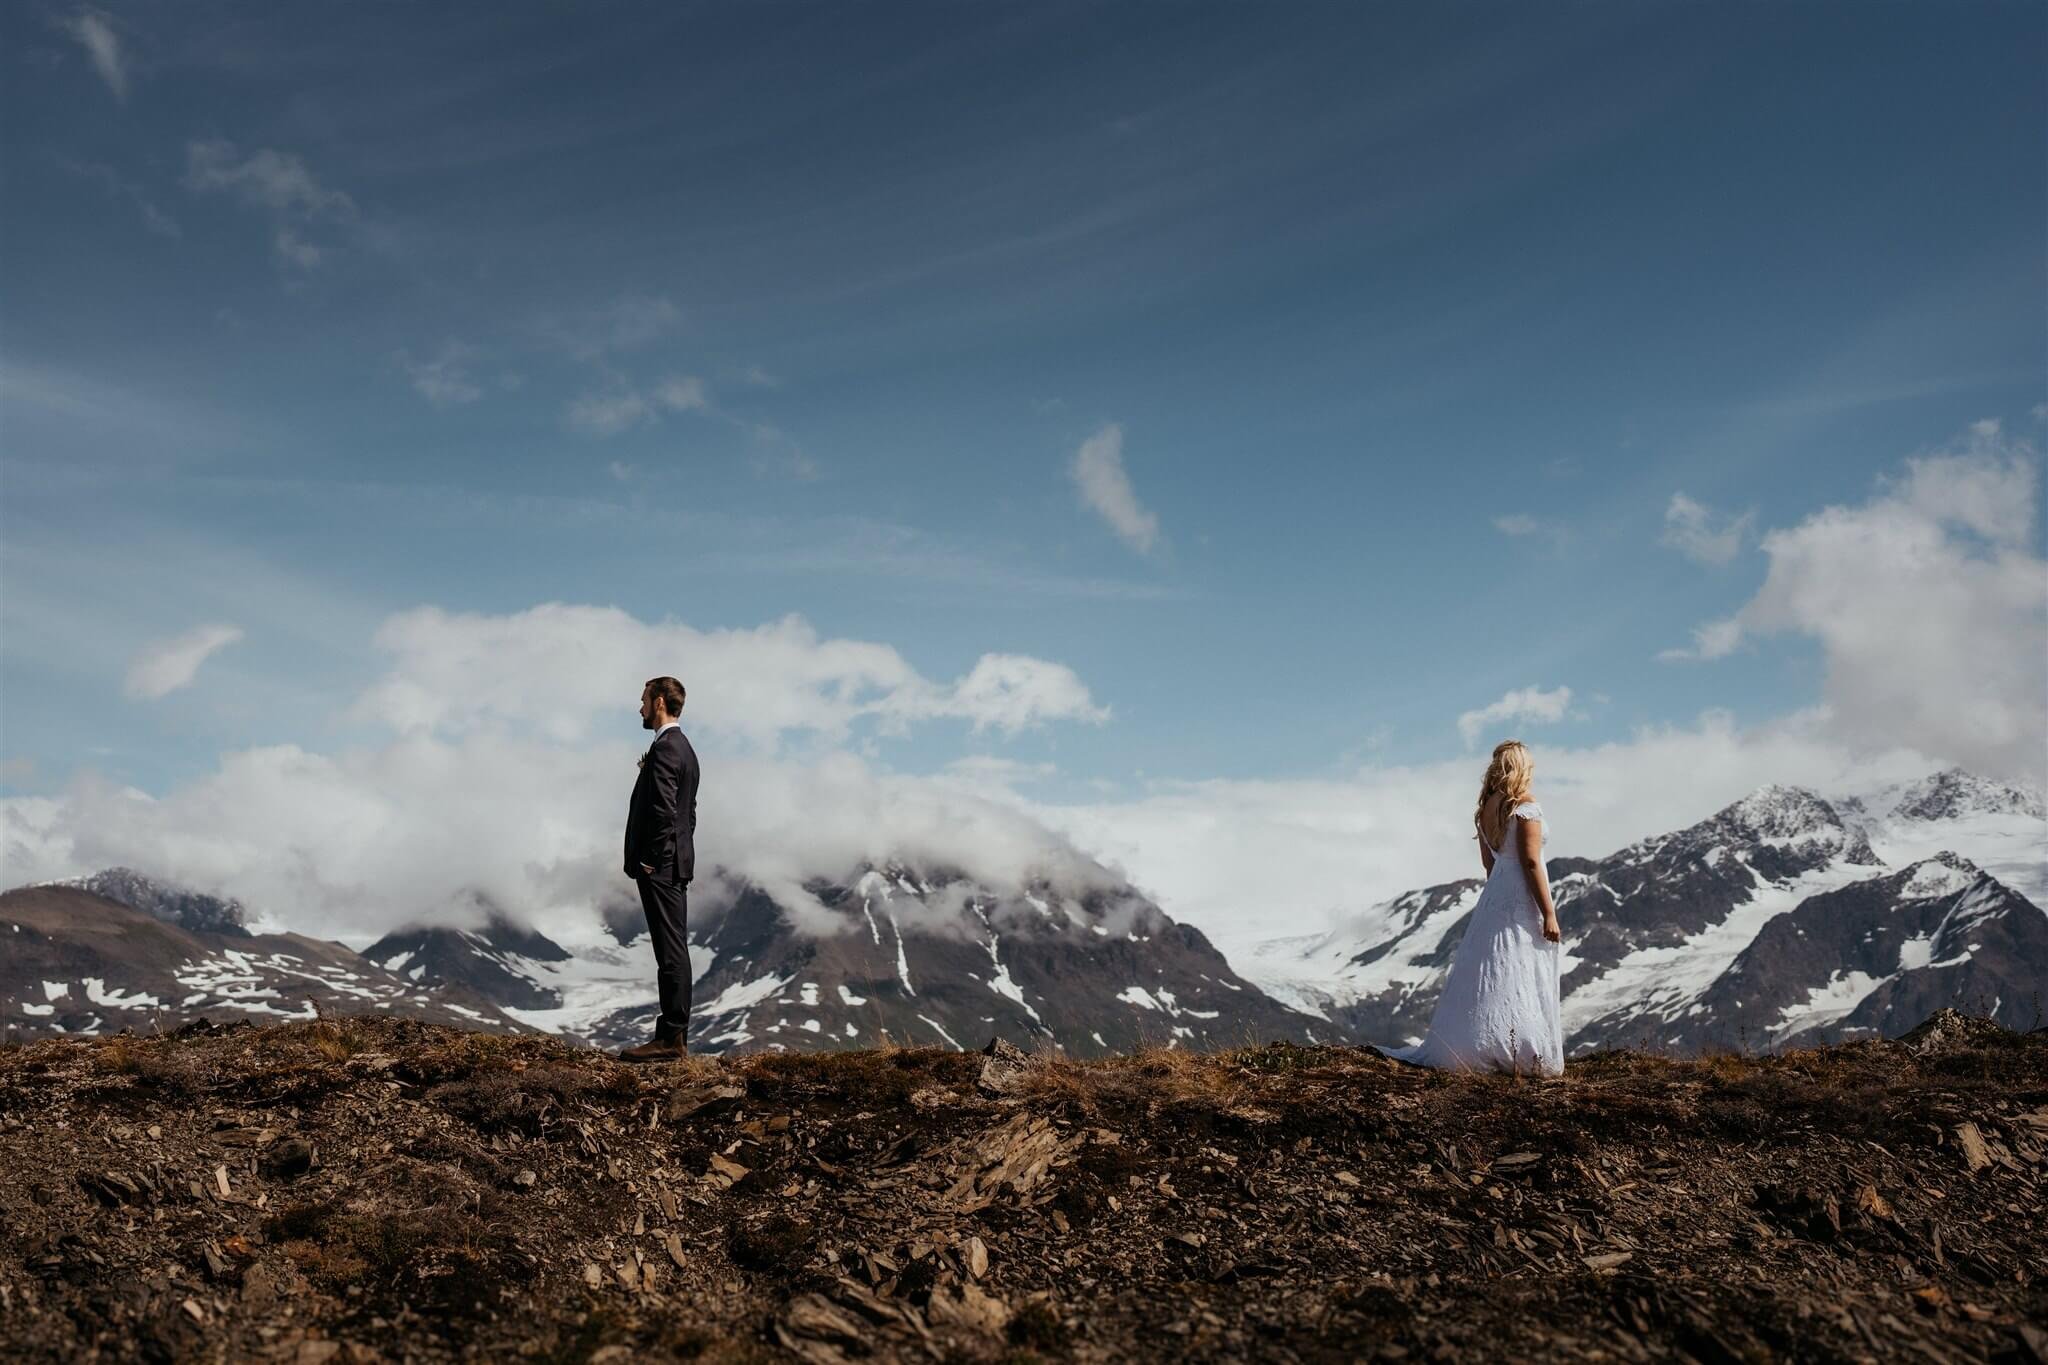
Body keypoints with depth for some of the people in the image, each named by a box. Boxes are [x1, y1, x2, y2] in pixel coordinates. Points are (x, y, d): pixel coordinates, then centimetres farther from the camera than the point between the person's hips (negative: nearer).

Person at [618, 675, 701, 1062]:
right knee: (674, 950, 11)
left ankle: (671, 1039, -6)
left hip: (660, 867, -10)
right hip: (676, 863, 10)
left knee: (670, 952, -8)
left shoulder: (664, 748, -14)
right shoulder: (684, 748, 17)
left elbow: (663, 811, -22)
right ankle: (675, 1035, 15)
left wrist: (648, 861, -16)